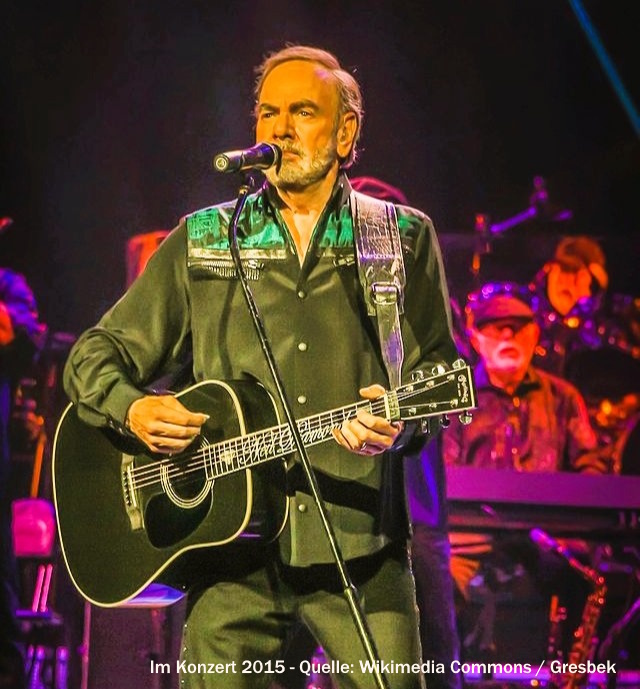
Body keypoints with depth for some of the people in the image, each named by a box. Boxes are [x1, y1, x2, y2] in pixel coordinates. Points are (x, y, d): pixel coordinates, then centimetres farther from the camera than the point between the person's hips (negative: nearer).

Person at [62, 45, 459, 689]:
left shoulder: (402, 239, 11)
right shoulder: (202, 241, 13)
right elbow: (95, 355, 14)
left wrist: (399, 422, -15)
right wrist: (133, 408, -8)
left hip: (359, 546, -1)